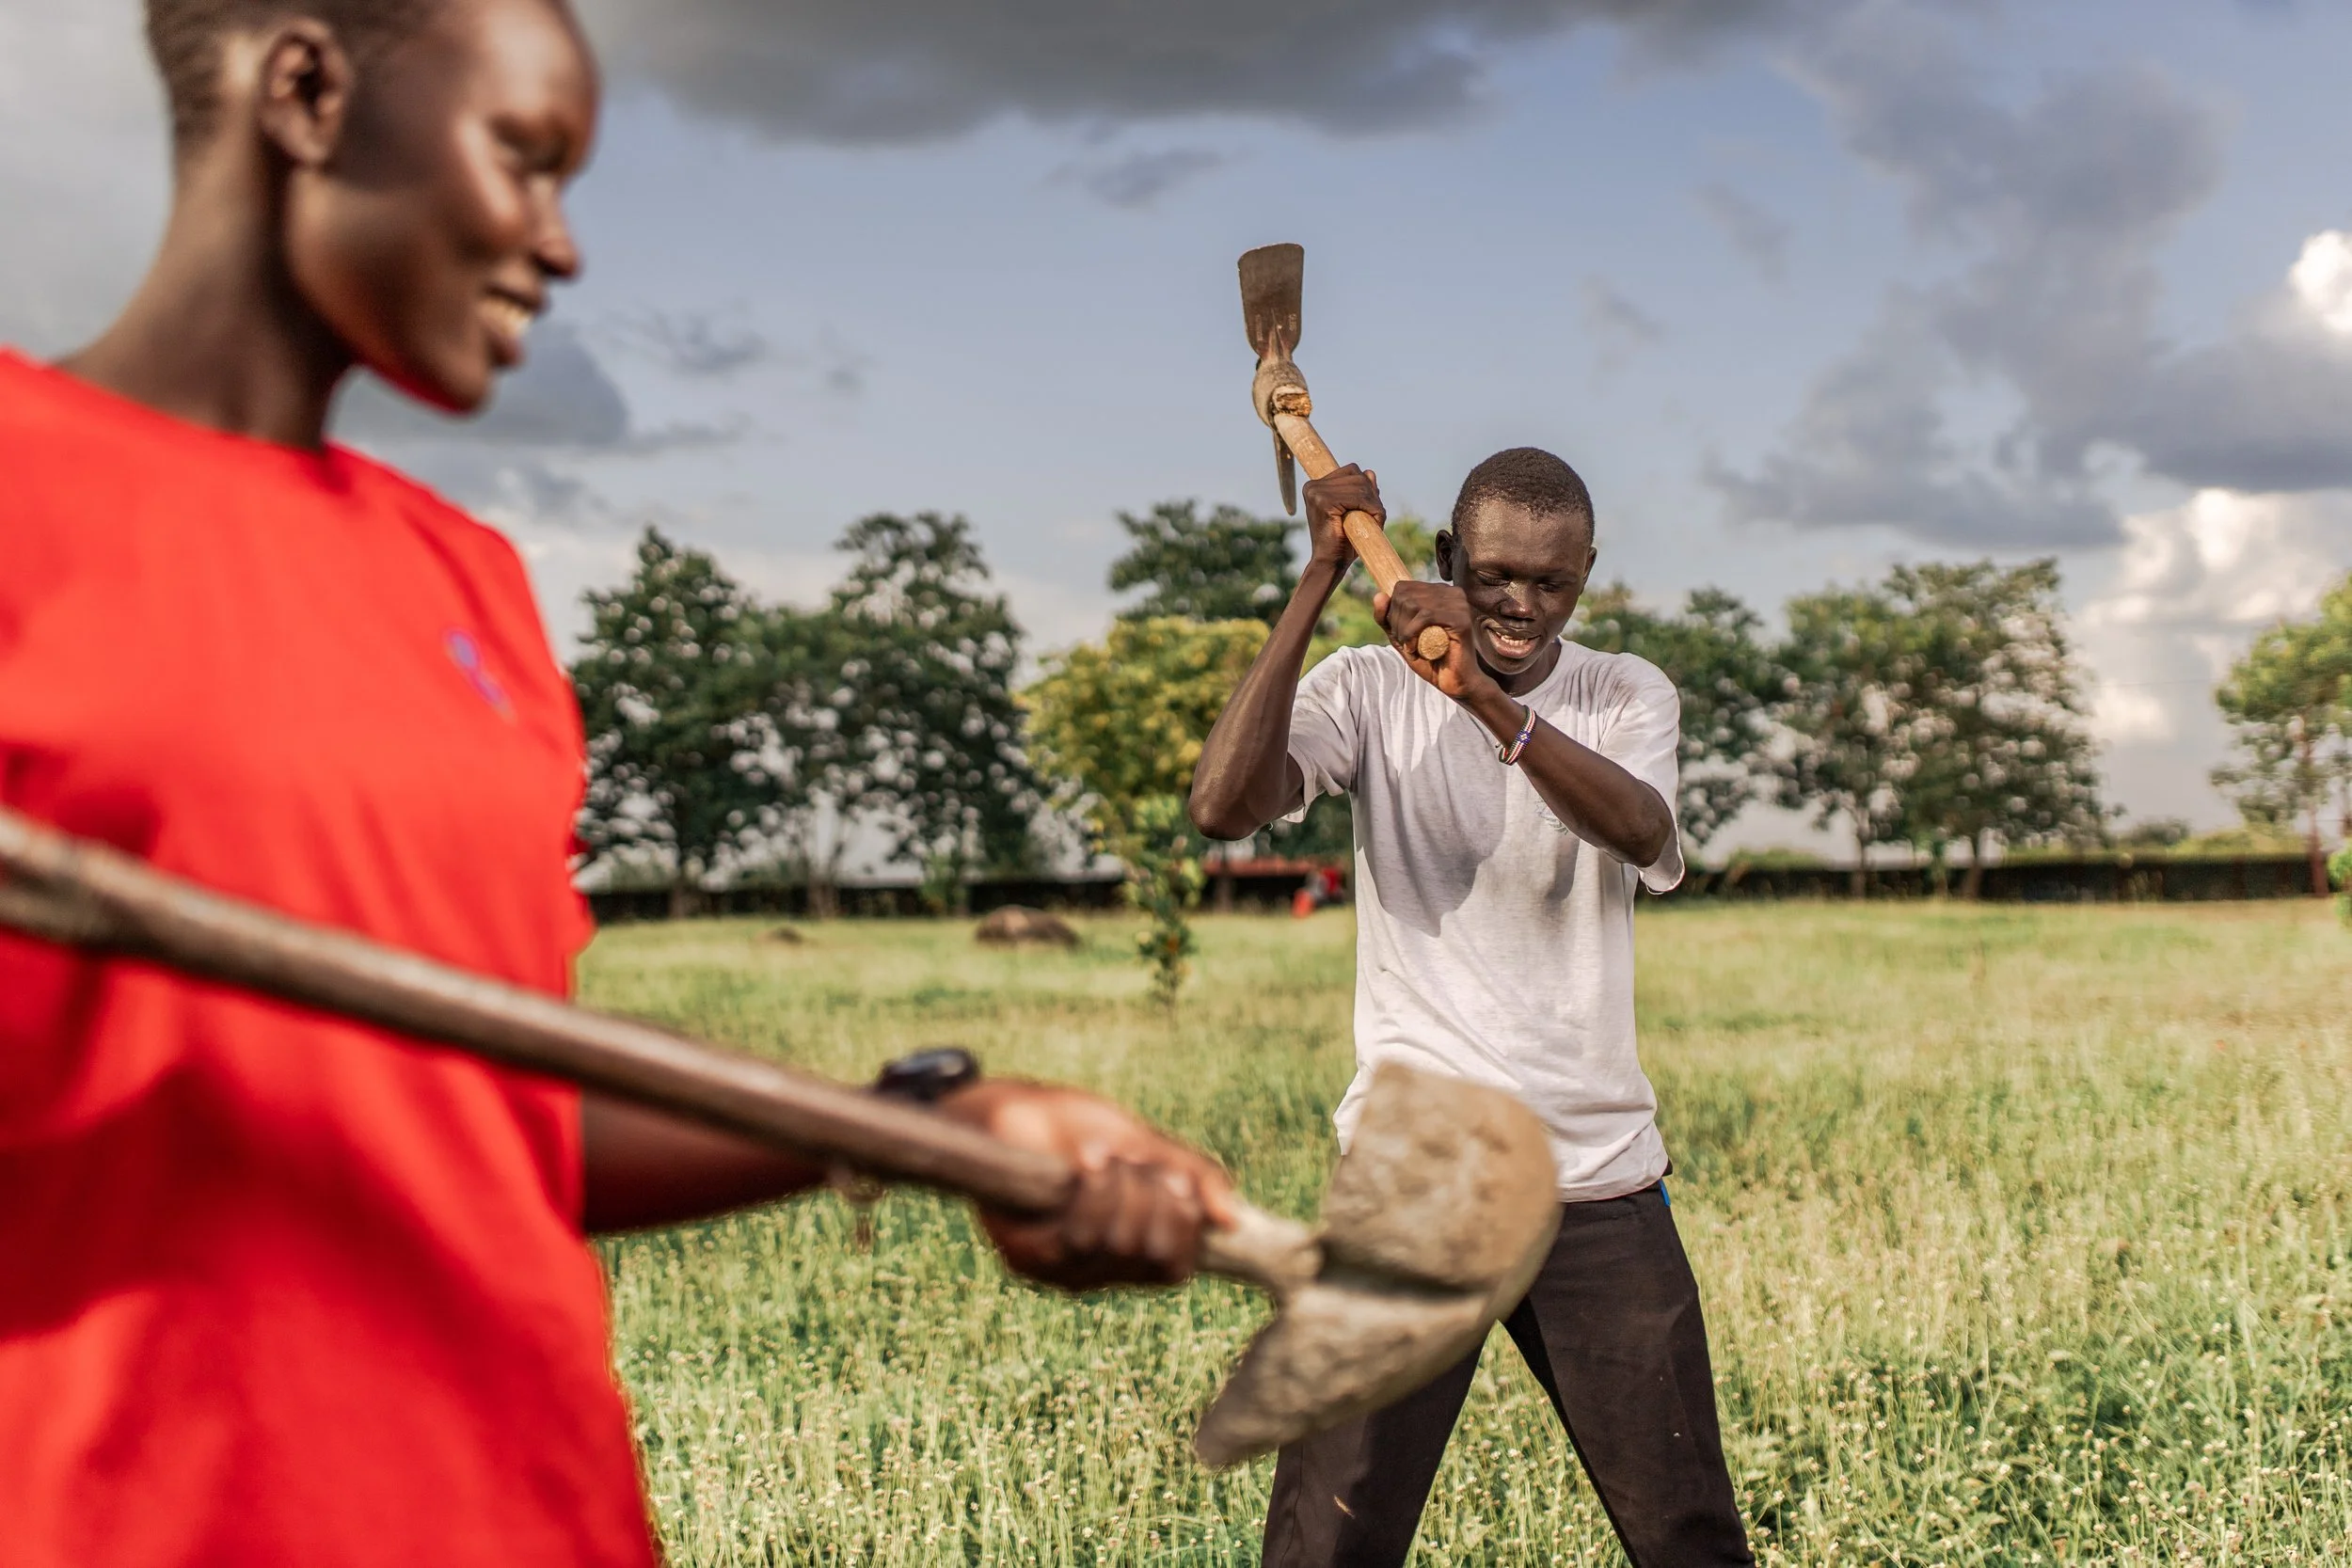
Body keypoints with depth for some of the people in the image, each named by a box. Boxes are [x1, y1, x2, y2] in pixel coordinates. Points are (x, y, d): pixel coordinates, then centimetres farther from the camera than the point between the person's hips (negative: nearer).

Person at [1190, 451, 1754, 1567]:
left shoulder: (1627, 696, 4)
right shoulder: (1370, 690, 0)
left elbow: (1642, 831, -20)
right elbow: (1223, 807, -20)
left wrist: (1485, 698, -35)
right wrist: (1320, 580, -21)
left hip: (1601, 1181, 2)